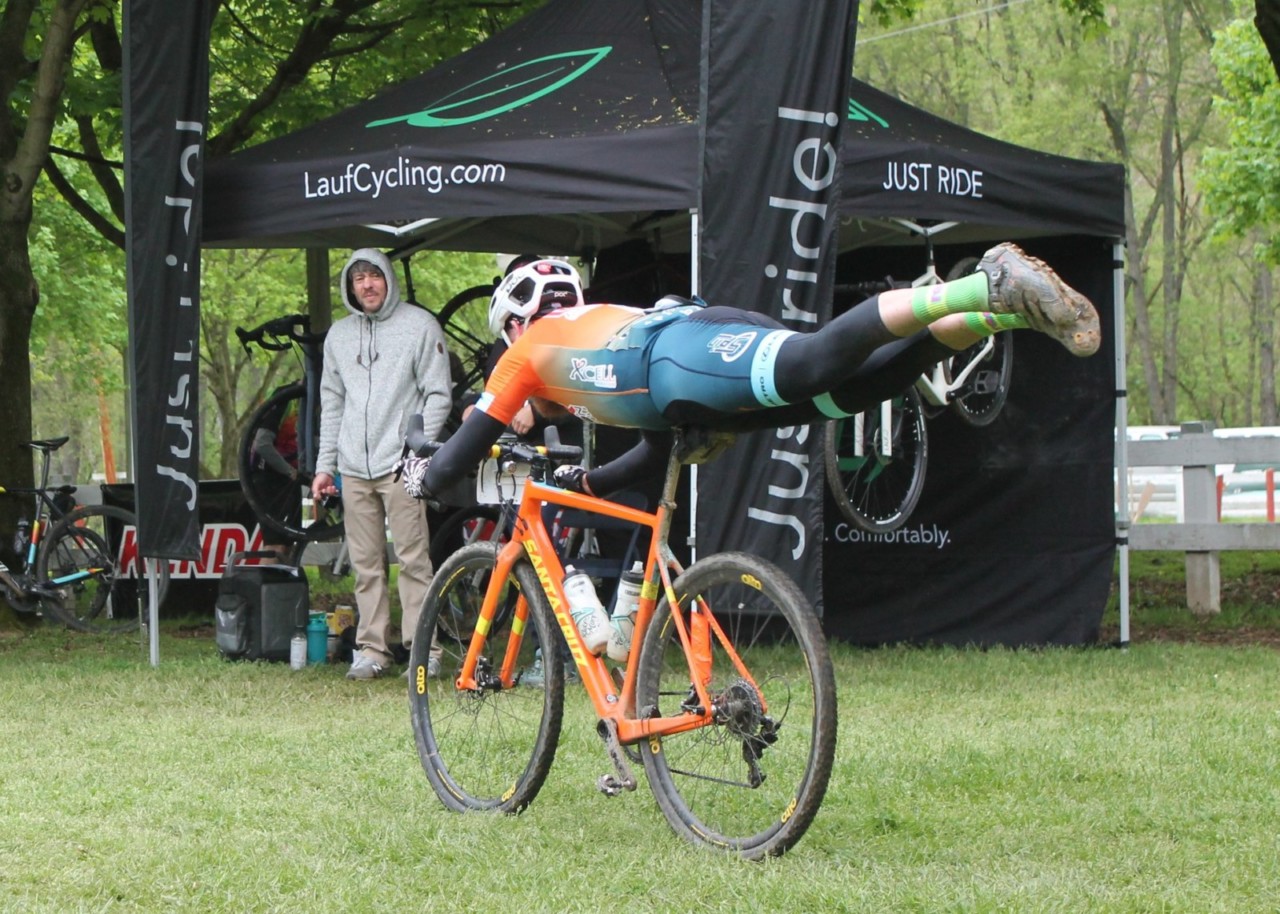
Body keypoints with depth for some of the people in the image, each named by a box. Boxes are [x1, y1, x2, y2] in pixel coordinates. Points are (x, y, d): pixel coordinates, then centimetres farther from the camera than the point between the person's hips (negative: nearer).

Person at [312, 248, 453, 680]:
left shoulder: (420, 326, 2)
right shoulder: (339, 335, 17)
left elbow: (437, 395, 0)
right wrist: (324, 465, 14)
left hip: (400, 465, -5)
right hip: (353, 470, 5)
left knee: (413, 559, -8)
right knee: (365, 564, 5)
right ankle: (372, 648, 9)